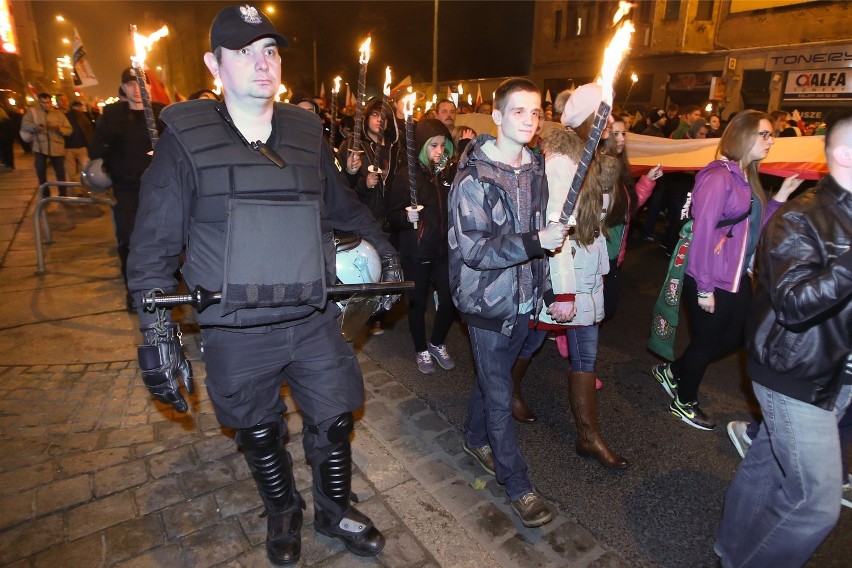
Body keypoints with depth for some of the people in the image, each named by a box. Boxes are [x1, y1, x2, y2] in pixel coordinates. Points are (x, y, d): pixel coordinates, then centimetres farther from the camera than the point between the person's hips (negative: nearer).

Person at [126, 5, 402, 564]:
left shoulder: (307, 132, 3)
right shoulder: (186, 138, -6)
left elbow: (344, 207, 17)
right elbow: (154, 246, -5)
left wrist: (387, 253, 12)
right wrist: (157, 334, -10)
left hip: (315, 320, 2)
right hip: (238, 333, -2)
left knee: (334, 422, 13)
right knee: (260, 433, 18)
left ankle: (335, 511, 43)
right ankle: (283, 512, 48)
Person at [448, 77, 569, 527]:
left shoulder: (535, 172, 6)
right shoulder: (473, 178, -15)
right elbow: (473, 249, -22)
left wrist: (550, 293, 14)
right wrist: (536, 241, -28)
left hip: (523, 302, 6)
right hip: (489, 304, -6)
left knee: (492, 380, 22)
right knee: (500, 397, 5)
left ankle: (475, 438, 46)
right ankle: (517, 485, 21)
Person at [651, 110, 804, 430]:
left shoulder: (747, 178, 11)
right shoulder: (718, 176, -18)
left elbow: (754, 227, 12)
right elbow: (702, 231, -22)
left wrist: (782, 195, 3)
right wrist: (704, 288, -22)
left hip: (737, 277, 9)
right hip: (712, 280, -9)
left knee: (732, 338, 19)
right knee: (707, 341, 7)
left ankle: (672, 371, 37)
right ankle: (684, 403, 30)